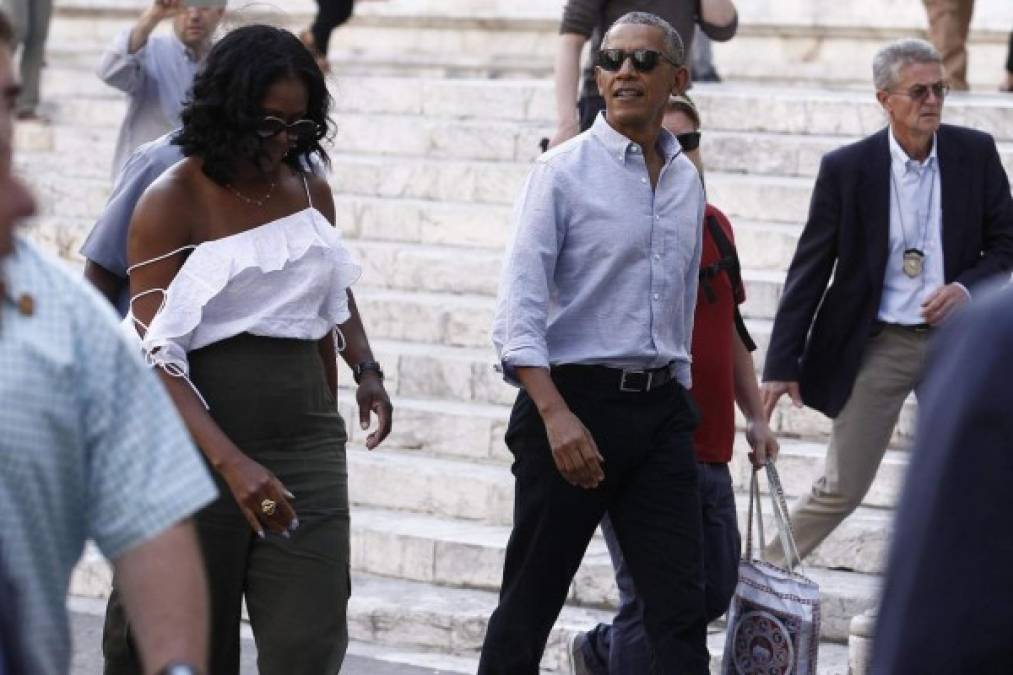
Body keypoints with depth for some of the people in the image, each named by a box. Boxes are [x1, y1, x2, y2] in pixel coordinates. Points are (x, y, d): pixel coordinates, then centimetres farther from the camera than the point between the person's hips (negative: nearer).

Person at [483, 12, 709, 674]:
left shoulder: (686, 179, 11)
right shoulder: (564, 171, -6)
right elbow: (520, 307, -13)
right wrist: (556, 415, -23)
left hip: (660, 408, 5)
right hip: (574, 400, -5)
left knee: (681, 607, -1)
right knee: (531, 602, 5)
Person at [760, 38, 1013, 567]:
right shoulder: (846, 168, -7)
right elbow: (810, 270, -3)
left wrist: (967, 287, -17)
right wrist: (782, 364, -6)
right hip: (879, 344, -2)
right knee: (842, 488, 1)